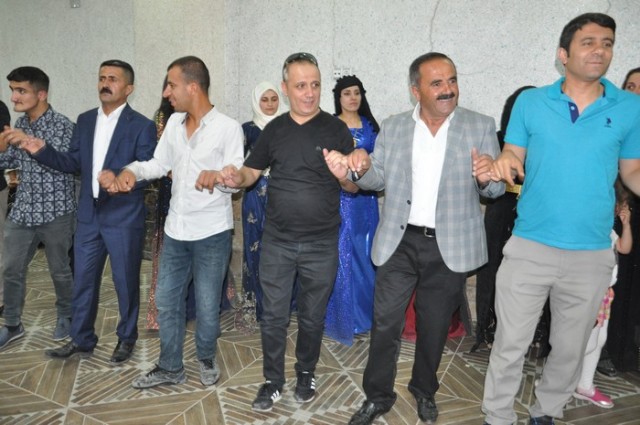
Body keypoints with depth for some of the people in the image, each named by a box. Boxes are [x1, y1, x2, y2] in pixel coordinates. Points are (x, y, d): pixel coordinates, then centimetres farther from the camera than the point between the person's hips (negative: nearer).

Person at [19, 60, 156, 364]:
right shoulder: (85, 120, 9)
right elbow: (74, 163, 11)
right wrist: (42, 151, -5)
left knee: (125, 281, 8)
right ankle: (81, 341, 30)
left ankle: (126, 338, 28)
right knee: (83, 280, 13)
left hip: (124, 218, -5)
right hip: (89, 215, 5)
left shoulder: (142, 126, -8)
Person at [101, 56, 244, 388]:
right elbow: (159, 163, 9)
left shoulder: (228, 127, -12)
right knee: (166, 301, 14)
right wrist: (131, 171, -10)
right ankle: (170, 367, 32)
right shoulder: (174, 122, 7)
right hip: (176, 229, 6)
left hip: (212, 232, -6)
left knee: (207, 305, 8)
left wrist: (218, 176, -35)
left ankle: (206, 359, 34)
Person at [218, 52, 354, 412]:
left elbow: (353, 186, -4)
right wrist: (237, 178, -13)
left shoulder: (336, 129, -5)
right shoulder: (275, 129, 4)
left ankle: (306, 374, 37)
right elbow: (253, 171, 10)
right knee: (274, 316, 10)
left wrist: (345, 175, -27)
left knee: (312, 316, 15)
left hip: (321, 244, -2)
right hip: (277, 242, 2)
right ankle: (273, 382, 29)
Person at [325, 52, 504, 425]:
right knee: (385, 322, 6)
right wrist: (362, 169, -17)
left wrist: (488, 178, -27)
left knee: (434, 325, 16)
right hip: (399, 242, 1)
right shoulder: (392, 128, 3)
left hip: (450, 246, 0)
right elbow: (380, 180, 5)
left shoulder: (481, 127, -2)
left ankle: (425, 391, 39)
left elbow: (497, 189, -3)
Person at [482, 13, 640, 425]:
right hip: (529, 248, -1)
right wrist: (503, 164, -20)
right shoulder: (530, 102, -1)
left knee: (570, 349, 19)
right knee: (510, 344, 7)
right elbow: (512, 157, 3)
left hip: (593, 255, 2)